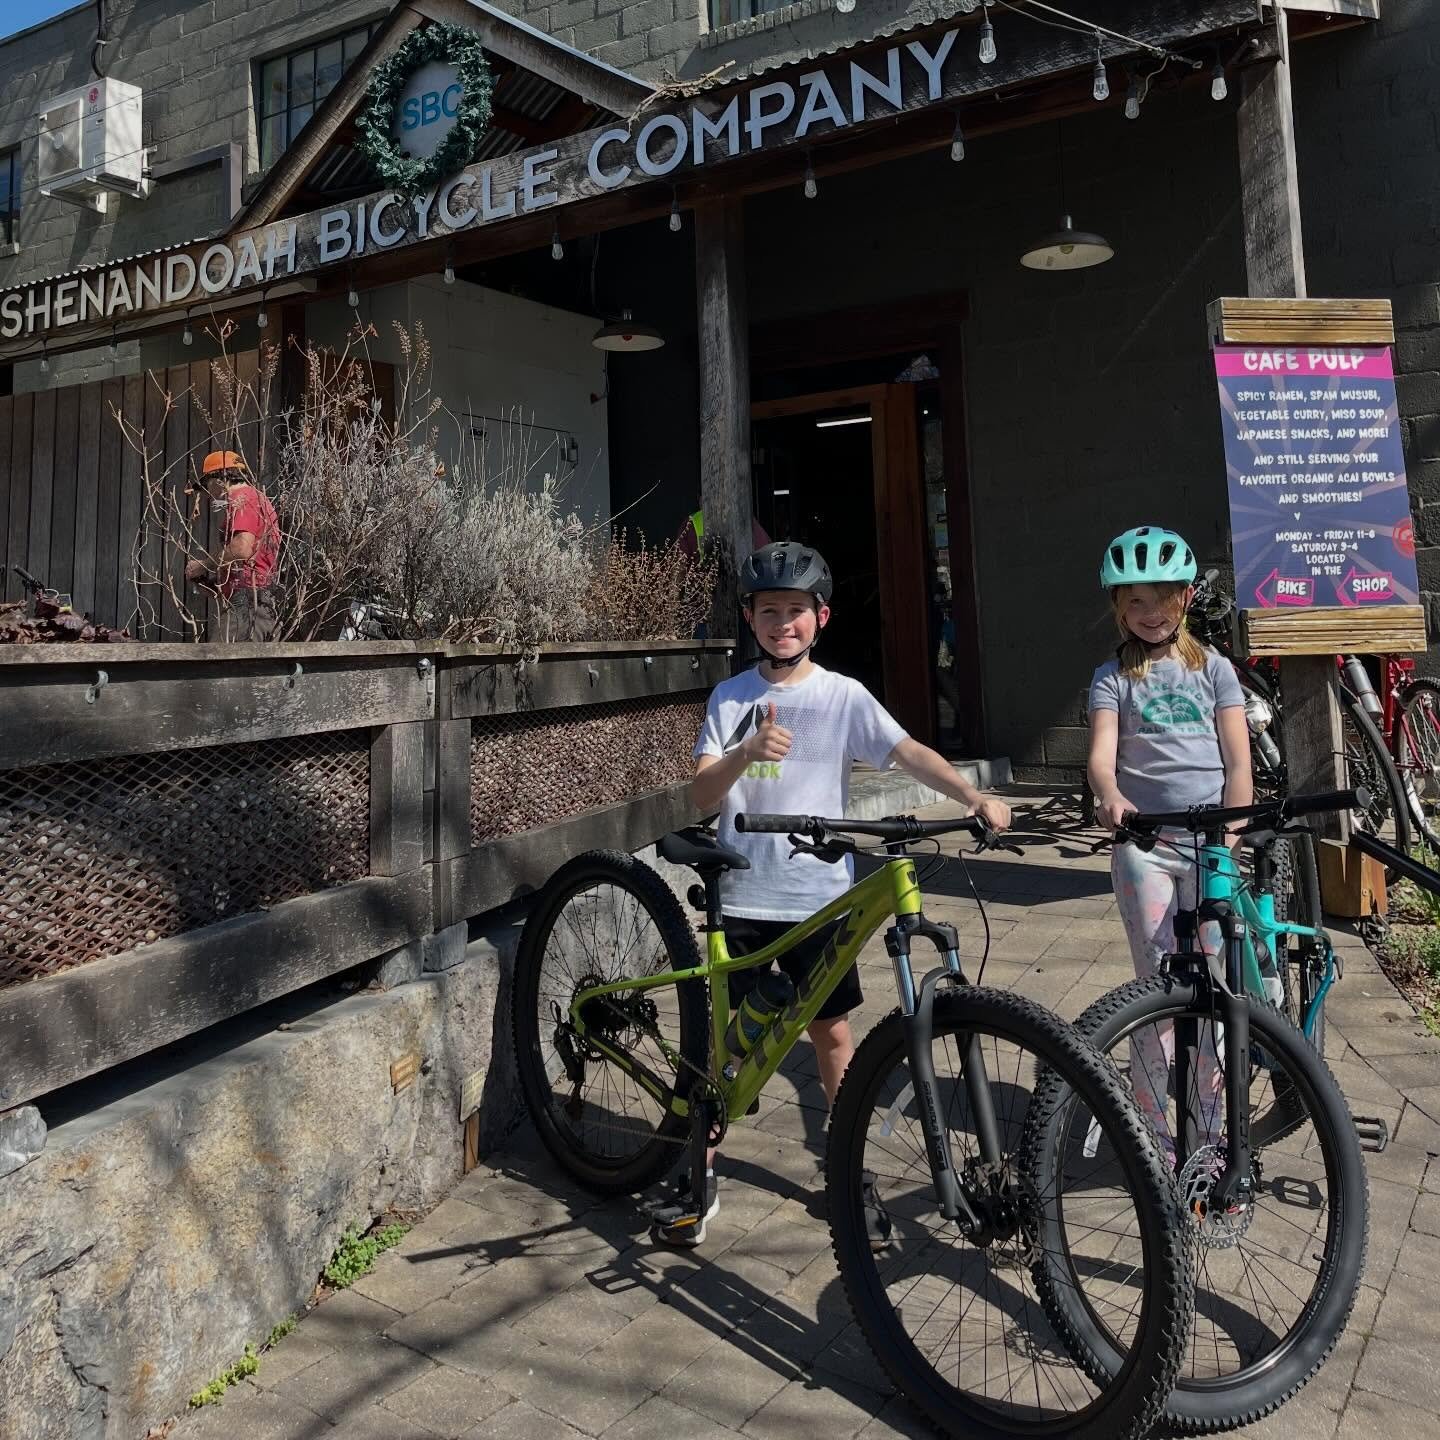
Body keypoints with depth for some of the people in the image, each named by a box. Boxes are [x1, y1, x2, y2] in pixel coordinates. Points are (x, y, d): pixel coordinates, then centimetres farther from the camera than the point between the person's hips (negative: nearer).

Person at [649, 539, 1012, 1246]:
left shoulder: (844, 696, 0)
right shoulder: (730, 698, 2)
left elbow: (909, 752, -12)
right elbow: (702, 796, -6)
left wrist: (976, 798, -28)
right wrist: (747, 752, -25)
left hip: (818, 894, 0)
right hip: (742, 894, 1)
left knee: (832, 1031, 7)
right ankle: (700, 1178, 24)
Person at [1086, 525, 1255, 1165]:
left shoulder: (1214, 668, 9)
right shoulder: (1113, 676, 5)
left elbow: (1238, 763, 4)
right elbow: (1101, 755, -10)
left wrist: (1230, 837, -11)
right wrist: (1110, 795, -33)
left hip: (1209, 841, 1)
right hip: (1143, 842, -1)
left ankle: (1210, 1129, 20)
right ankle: (1155, 1136, 11)